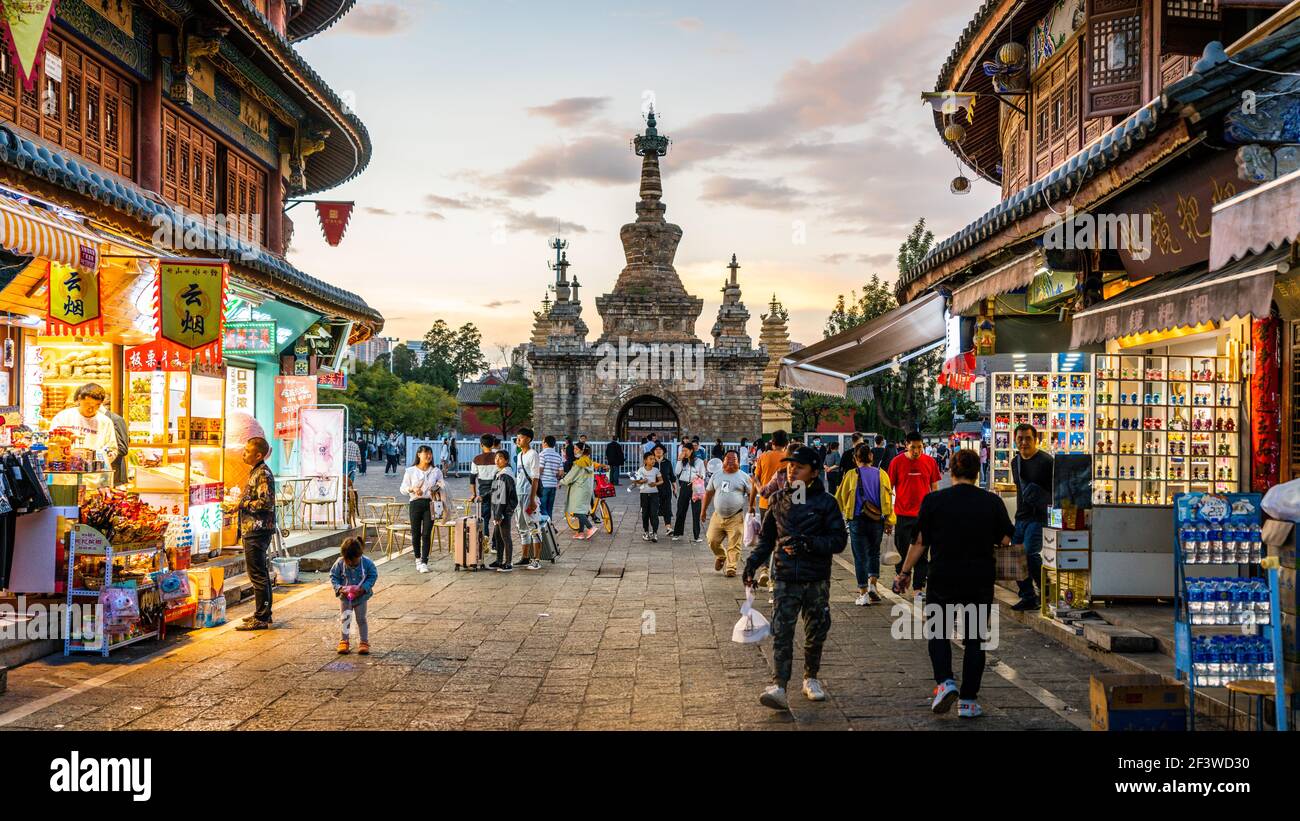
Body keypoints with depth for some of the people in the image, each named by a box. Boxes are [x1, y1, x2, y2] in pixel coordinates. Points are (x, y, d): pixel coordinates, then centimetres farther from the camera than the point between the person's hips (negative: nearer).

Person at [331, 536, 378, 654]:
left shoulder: (367, 562, -21)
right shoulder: (340, 563, -19)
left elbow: (373, 576, -10)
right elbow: (333, 576, -6)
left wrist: (363, 589, -22)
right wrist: (339, 588, -22)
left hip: (360, 596, -1)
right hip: (345, 596, 1)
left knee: (361, 619, 7)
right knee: (344, 618, 9)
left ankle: (364, 642, 16)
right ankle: (344, 641, 23)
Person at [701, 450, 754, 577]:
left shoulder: (743, 476, 2)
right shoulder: (716, 476, 11)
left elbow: (751, 493, 2)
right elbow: (709, 493, 17)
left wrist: (751, 506, -11)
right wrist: (703, 510, 17)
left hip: (735, 518, -3)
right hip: (718, 516, 3)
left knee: (734, 545, -5)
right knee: (713, 541, 3)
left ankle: (731, 568, 4)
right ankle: (721, 556, 32)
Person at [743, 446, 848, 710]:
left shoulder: (825, 502, -4)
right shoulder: (779, 500, 6)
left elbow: (839, 540, -6)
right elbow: (766, 537, 15)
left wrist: (809, 543, -20)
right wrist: (753, 562, 2)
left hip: (817, 580, -1)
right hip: (785, 578, 1)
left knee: (816, 633, 11)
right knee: (781, 632, -8)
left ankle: (811, 678, 30)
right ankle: (778, 686, -11)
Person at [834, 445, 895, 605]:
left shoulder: (850, 475, -5)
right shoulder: (881, 474, 0)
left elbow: (840, 498, 0)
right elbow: (888, 499, 1)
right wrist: (889, 522, 7)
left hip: (857, 520, -2)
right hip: (877, 520, 2)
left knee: (860, 557, 4)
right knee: (874, 553, 20)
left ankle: (863, 593, 5)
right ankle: (872, 585, 7)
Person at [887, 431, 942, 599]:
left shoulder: (930, 462, 0)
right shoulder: (897, 462, -5)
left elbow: (934, 487, 9)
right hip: (902, 515, -1)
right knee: (902, 551, 8)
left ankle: (919, 588, 9)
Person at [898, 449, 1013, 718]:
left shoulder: (933, 501, -6)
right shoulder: (992, 502, -3)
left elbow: (920, 542, -4)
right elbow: (1006, 539, 1)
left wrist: (904, 572, 5)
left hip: (943, 580, -1)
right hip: (980, 582, 1)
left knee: (938, 632, 16)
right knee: (973, 639, 10)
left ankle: (945, 682, -5)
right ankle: (968, 701, 11)